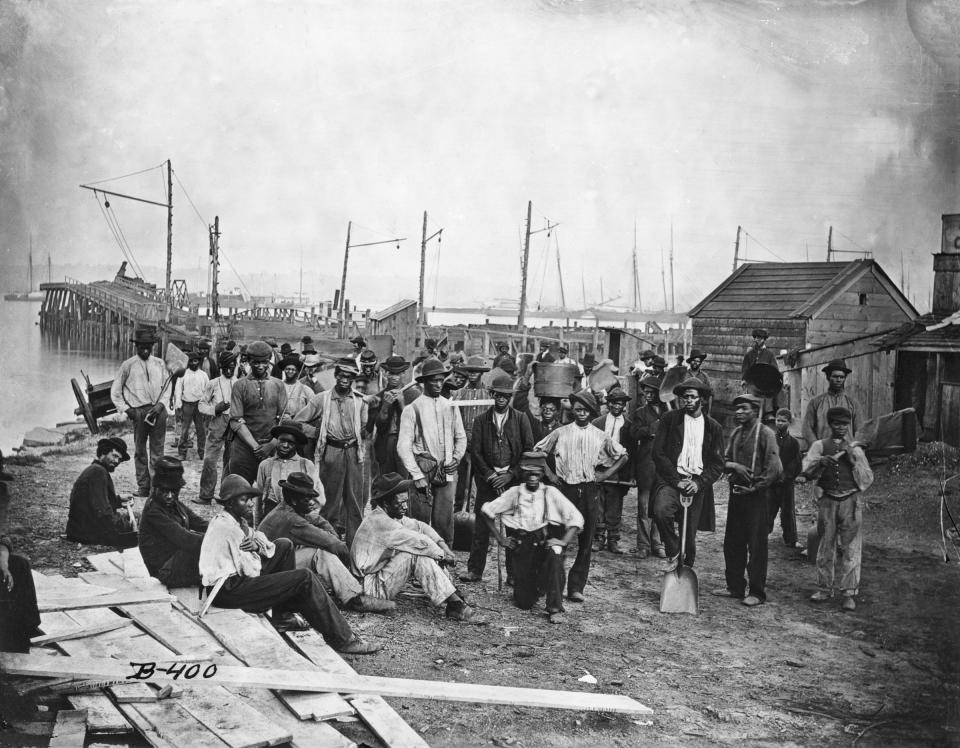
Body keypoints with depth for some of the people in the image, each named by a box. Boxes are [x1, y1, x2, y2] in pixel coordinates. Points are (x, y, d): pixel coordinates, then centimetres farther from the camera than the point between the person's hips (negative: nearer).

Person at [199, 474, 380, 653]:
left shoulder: (237, 521, 12)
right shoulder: (227, 528, -20)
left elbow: (267, 546, 13)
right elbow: (250, 571, -22)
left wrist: (258, 546, -11)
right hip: (229, 590, -11)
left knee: (284, 545, 15)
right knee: (305, 578, -13)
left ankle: (283, 617, 10)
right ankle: (342, 639, -11)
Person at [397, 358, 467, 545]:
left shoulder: (450, 407, 11)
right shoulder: (412, 409, -2)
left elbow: (461, 437, 21)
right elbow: (403, 446, -5)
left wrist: (456, 458, 2)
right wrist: (417, 475, -11)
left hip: (446, 472, 3)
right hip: (422, 470, -3)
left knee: (444, 521, 1)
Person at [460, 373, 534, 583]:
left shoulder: (520, 419, 5)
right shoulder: (481, 420, 7)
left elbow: (529, 450, 2)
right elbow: (475, 451, 4)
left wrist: (510, 475, -7)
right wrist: (489, 475, -7)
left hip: (513, 479, -1)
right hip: (488, 480, 1)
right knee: (481, 527, 0)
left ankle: (514, 573, 6)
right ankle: (475, 570, 7)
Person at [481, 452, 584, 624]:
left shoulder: (551, 493, 5)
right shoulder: (514, 493, 7)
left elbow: (576, 518, 1)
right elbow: (487, 511, 11)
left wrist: (564, 541, -12)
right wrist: (500, 538, 5)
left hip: (546, 541, -1)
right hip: (521, 544, 1)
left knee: (555, 553, -39)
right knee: (524, 603, -5)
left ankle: (555, 609, -26)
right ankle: (535, 585, 35)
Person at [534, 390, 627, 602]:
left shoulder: (600, 437, 7)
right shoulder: (560, 433, 4)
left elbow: (623, 456, 16)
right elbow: (536, 451, 12)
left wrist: (606, 474, 6)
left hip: (590, 491, 2)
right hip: (566, 489, -1)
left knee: (586, 542, 2)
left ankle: (576, 587, 9)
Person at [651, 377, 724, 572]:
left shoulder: (714, 427, 9)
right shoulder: (669, 419, 5)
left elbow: (718, 463, 8)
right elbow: (658, 453, 0)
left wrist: (699, 482, -9)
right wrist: (677, 480, -10)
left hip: (697, 485, 2)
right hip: (672, 480, -1)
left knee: (689, 538, 2)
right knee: (661, 511, -32)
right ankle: (673, 553, -8)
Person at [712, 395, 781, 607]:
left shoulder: (764, 433, -9)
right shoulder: (736, 433, 12)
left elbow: (774, 467, -14)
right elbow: (724, 462, 12)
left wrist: (756, 486, -15)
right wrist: (734, 465, -9)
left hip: (756, 495, -7)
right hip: (736, 493, 7)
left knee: (756, 545, -2)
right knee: (732, 543, 12)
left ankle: (757, 592, 4)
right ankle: (735, 587, 23)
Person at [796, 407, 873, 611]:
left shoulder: (855, 449, 11)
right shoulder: (820, 446, 9)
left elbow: (868, 478, 7)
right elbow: (808, 466, -7)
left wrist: (853, 460, -7)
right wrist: (822, 461, -27)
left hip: (850, 502, 0)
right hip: (827, 501, 0)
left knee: (850, 548, -4)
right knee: (826, 545, 5)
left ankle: (849, 593, -1)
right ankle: (824, 588, 15)